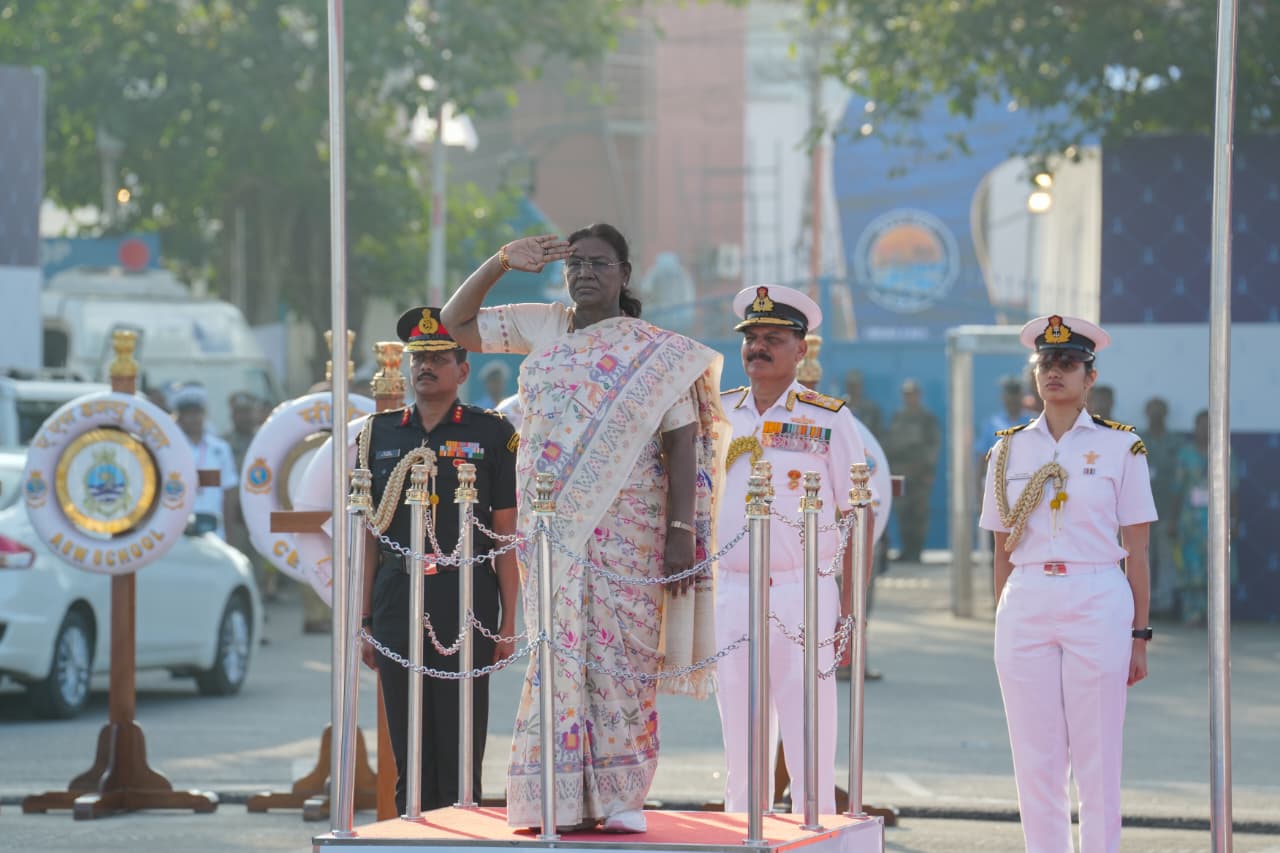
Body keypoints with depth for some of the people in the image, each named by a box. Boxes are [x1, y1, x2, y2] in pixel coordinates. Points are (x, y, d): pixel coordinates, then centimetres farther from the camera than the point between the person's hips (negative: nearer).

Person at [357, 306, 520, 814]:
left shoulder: (490, 434, 3)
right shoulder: (379, 434, 11)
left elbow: (506, 534, 1)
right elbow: (367, 536, 12)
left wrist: (508, 622, -4)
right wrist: (363, 621, 7)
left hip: (466, 602, -3)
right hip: (397, 599, 3)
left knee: (460, 747, -2)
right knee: (408, 746, 6)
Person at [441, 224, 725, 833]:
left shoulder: (656, 354, 0)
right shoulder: (543, 329, 12)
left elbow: (682, 444, -4)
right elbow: (456, 323, 17)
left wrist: (681, 529, -12)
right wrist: (502, 261, 3)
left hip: (623, 527, -4)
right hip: (551, 527, 4)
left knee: (617, 651, -5)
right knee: (557, 652, 0)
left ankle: (621, 794, -1)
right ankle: (562, 797, 2)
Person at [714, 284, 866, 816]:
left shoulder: (828, 420, 1)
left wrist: (851, 608, -5)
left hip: (804, 595, -3)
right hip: (731, 595, 3)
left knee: (810, 754, -5)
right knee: (742, 754, 6)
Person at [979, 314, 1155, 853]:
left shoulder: (1120, 448, 1)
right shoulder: (1009, 450, 9)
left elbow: (1136, 550, 1)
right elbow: (1003, 549, 13)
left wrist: (1139, 635, -2)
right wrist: (1002, 624, 11)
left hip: (1097, 604, -3)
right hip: (1025, 605, 3)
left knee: (1096, 760, 0)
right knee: (1035, 760, 4)